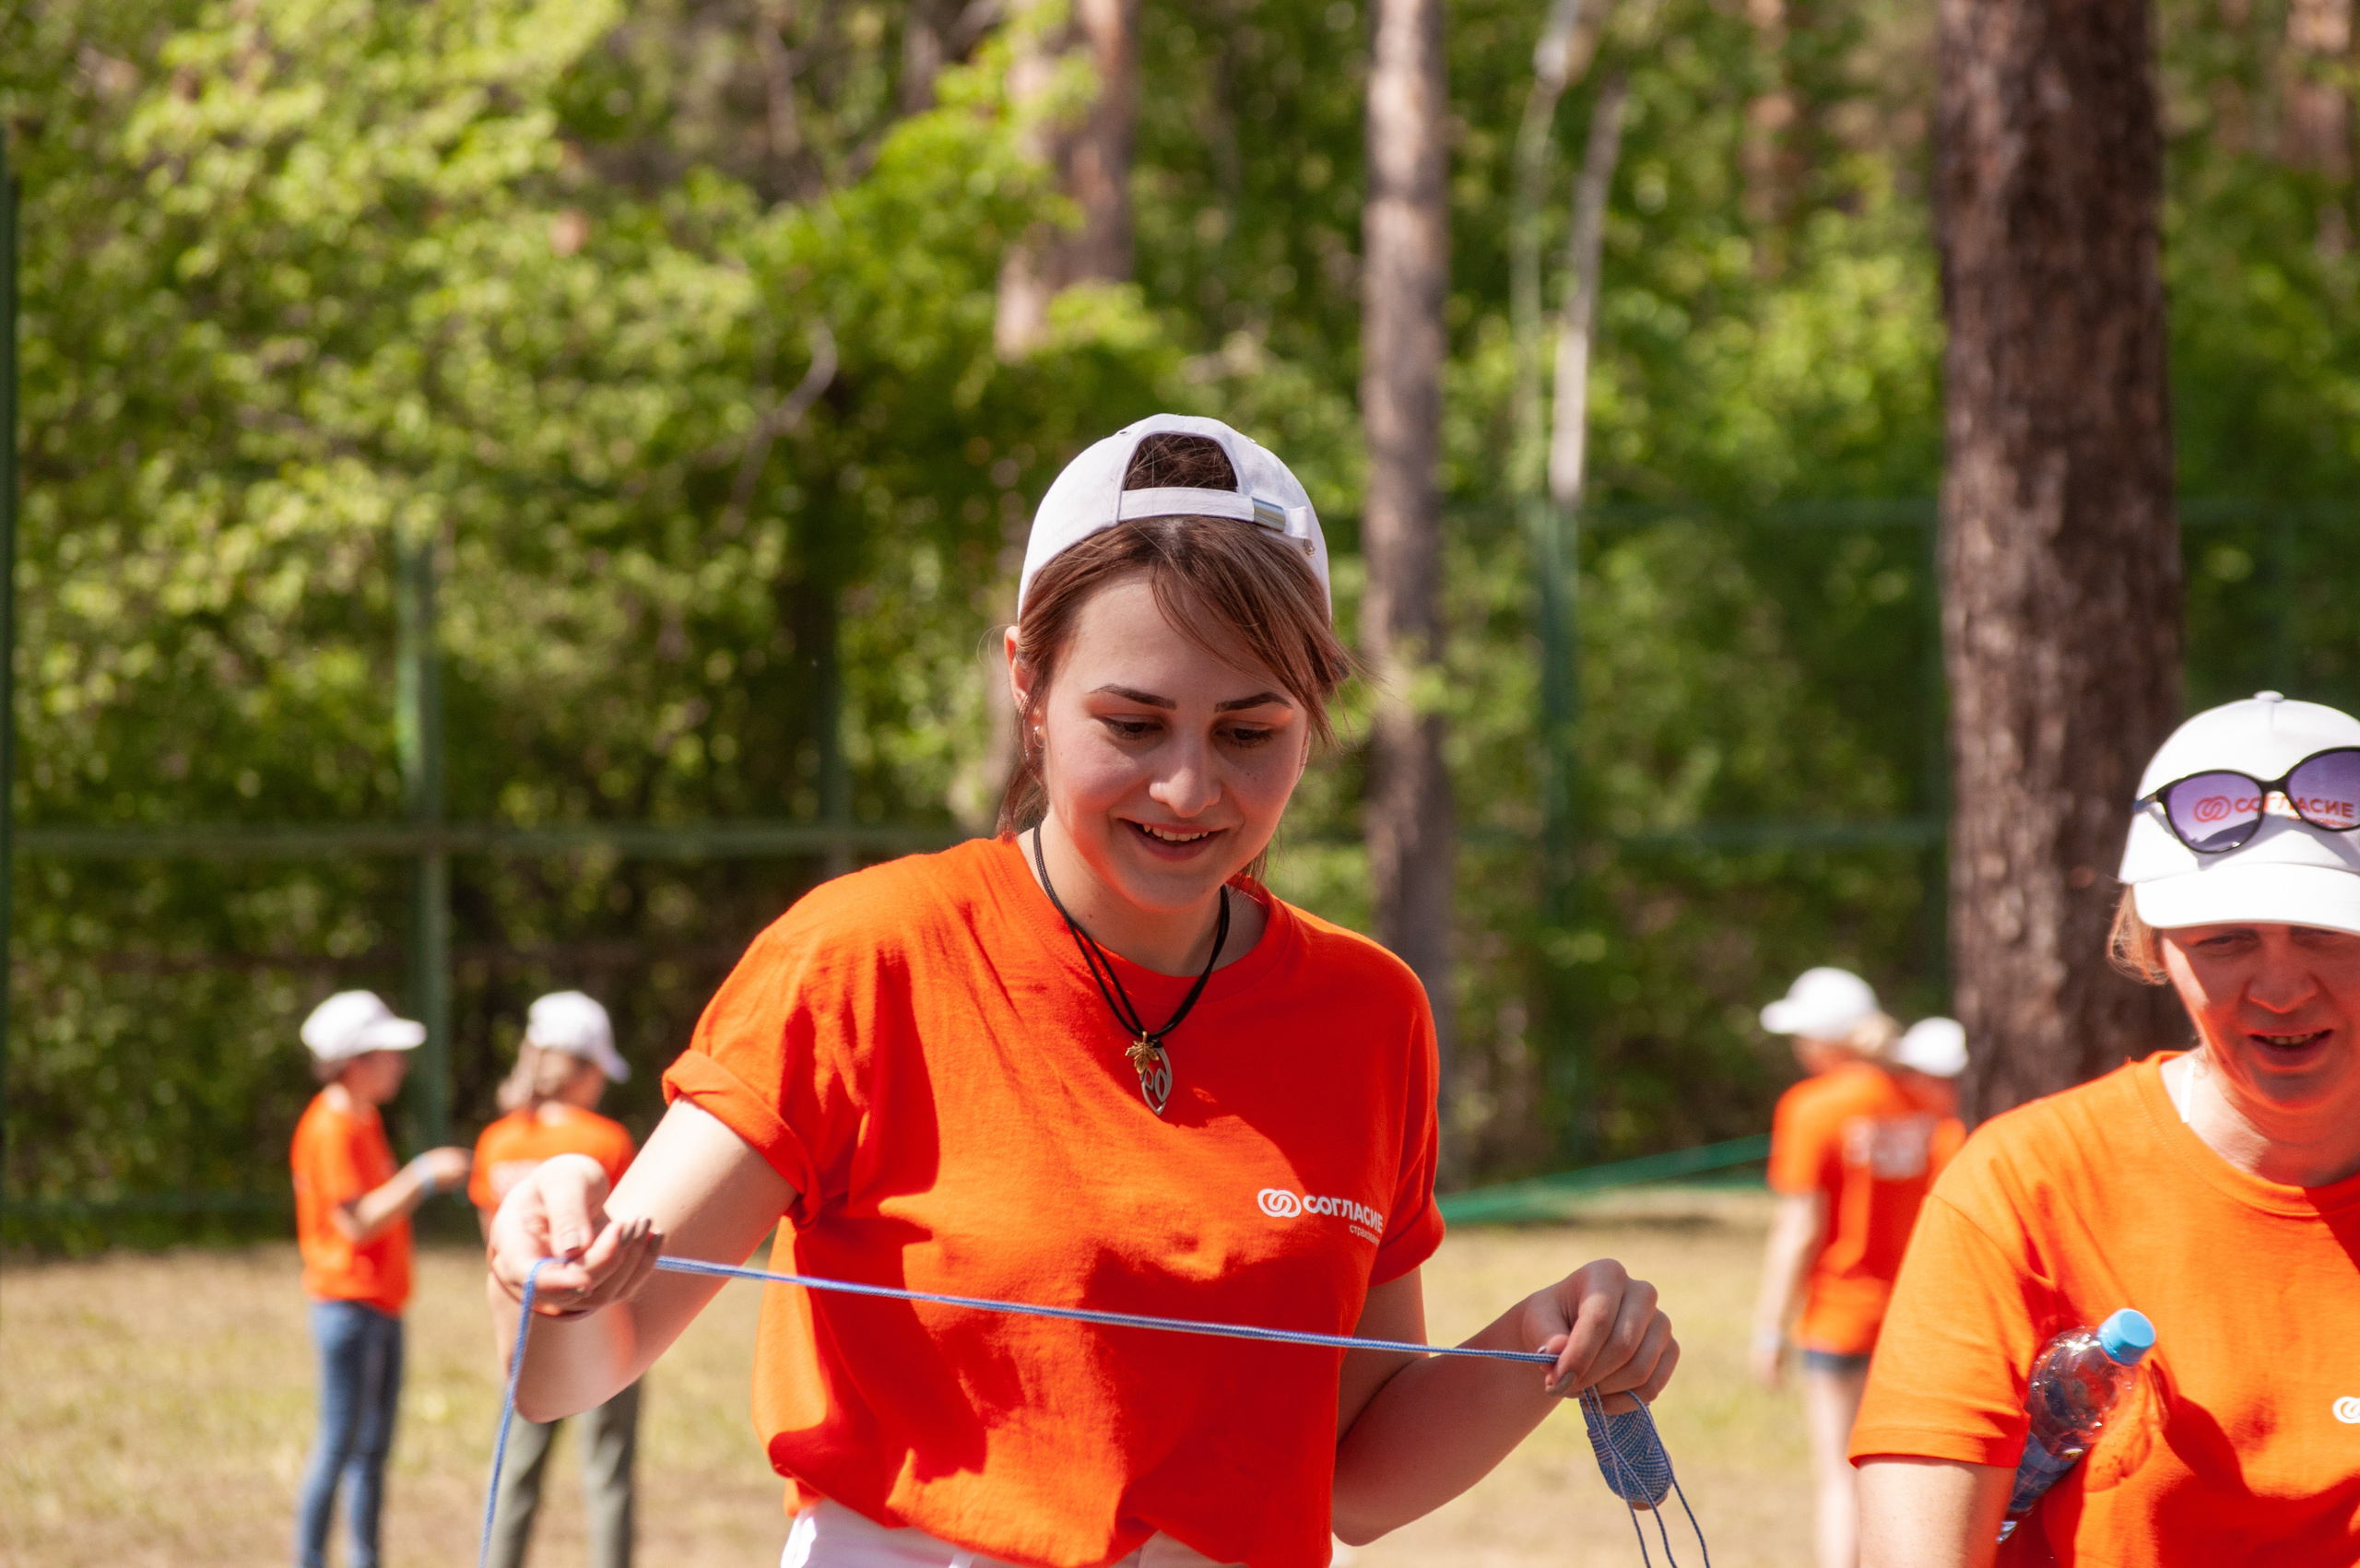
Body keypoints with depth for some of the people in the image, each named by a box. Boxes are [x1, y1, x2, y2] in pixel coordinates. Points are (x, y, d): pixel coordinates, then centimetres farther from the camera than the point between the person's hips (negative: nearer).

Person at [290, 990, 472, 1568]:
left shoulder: (363, 1119, 15)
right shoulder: (330, 1129, -16)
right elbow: (358, 1222, -21)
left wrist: (425, 1172, 7)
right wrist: (426, 1179, -19)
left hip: (381, 1306, 10)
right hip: (348, 1303, -10)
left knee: (374, 1446, 13)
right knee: (340, 1444, -7)